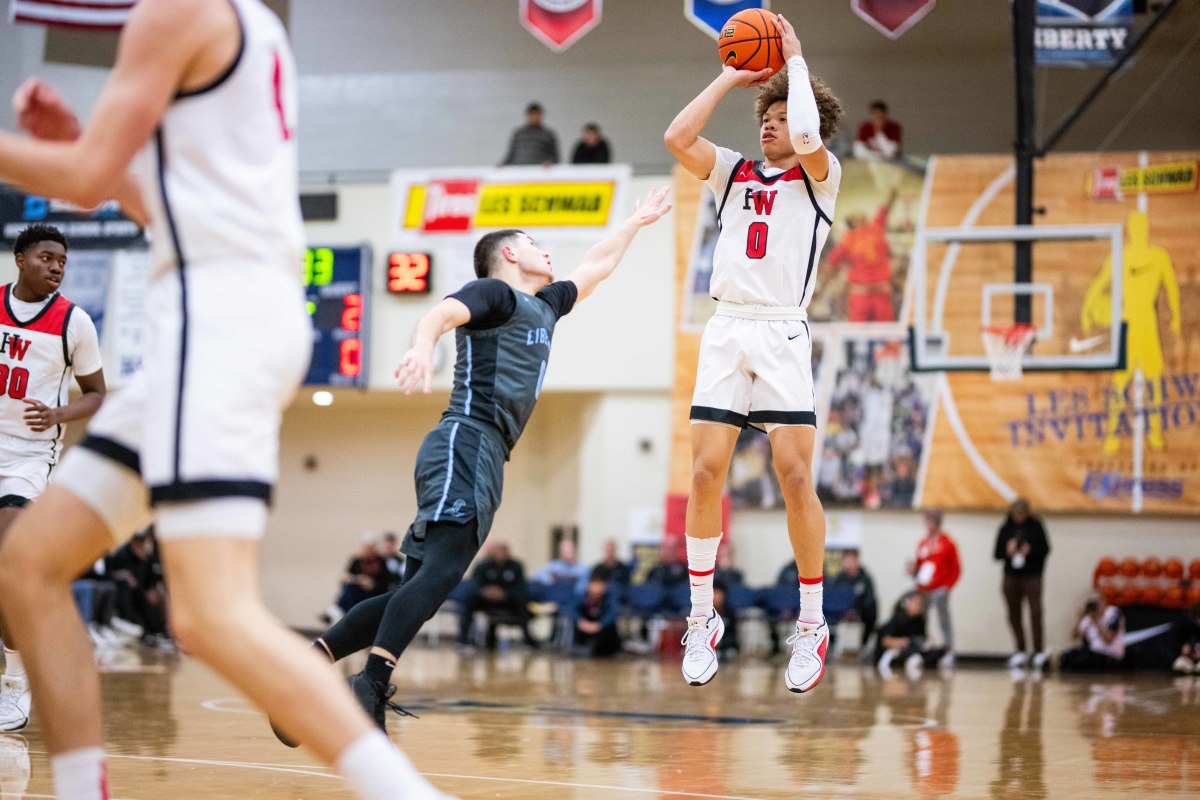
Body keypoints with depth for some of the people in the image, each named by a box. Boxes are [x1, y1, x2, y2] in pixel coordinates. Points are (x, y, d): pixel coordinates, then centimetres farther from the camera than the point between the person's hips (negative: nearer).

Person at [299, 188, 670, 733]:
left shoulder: (544, 306, 29)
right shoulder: (494, 292, 3)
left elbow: (595, 267, 47)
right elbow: (444, 311, -18)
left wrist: (635, 223, 57)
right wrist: (423, 344, -40)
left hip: (482, 457, 9)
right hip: (466, 441, -9)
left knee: (421, 589, 2)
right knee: (440, 571, -26)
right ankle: (371, 686, -38)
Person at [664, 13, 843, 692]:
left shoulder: (820, 176, 7)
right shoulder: (735, 173, 18)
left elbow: (807, 142, -16)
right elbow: (678, 138, 3)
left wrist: (796, 59, -4)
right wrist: (732, 78, 8)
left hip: (783, 335, -4)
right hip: (727, 331, 4)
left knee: (796, 477, -9)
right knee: (707, 473, -4)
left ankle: (812, 627, 1)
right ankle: (703, 619, 6)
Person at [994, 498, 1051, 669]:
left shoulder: (1035, 526, 0)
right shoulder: (1005, 529, 6)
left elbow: (1045, 549, 1)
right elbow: (997, 553, 7)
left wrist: (1031, 550, -16)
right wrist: (1007, 551, -14)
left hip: (1032, 576, -3)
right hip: (1011, 576, 3)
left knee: (1035, 612, -13)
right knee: (1014, 613, 5)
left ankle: (1038, 651, -9)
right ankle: (1020, 651, 15)